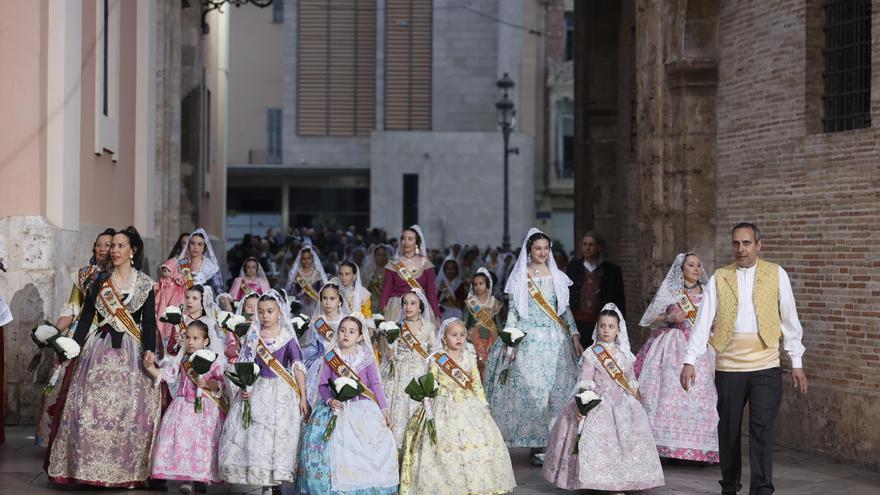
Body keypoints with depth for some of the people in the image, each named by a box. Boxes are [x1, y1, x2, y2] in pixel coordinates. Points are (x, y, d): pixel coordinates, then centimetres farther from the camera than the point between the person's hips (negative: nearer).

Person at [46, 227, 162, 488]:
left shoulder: (144, 284, 4)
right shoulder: (99, 281, 8)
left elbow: (149, 322, 0)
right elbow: (85, 318, 8)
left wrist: (149, 351, -12)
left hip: (131, 352, -2)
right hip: (100, 350, 2)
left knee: (129, 410, -5)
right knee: (92, 407, -4)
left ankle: (127, 470, 2)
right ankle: (91, 466, 2)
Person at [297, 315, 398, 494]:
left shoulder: (367, 357, 4)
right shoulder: (329, 358, 4)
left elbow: (376, 384, 3)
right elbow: (323, 384, 6)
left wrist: (384, 408, -4)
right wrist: (330, 400, -13)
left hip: (364, 409, 0)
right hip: (338, 408, 0)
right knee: (335, 445, -12)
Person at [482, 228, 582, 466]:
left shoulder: (557, 276, 12)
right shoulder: (520, 277, 4)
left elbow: (565, 309, 15)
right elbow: (513, 312, 2)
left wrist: (574, 335, 6)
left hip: (556, 339, 3)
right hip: (529, 339, -3)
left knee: (558, 391, -2)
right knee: (531, 389, -8)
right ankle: (536, 446, -5)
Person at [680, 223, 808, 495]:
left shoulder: (776, 275, 5)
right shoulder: (719, 278, 7)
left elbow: (790, 319, 7)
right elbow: (703, 321, 2)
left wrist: (797, 362, 5)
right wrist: (690, 361, -6)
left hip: (765, 366, -1)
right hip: (728, 367, 2)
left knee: (762, 429, -9)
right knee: (728, 431, 9)